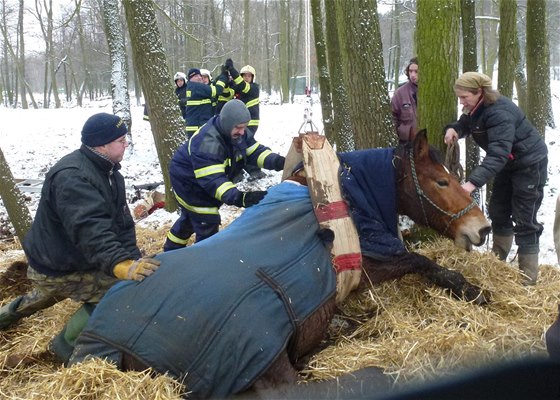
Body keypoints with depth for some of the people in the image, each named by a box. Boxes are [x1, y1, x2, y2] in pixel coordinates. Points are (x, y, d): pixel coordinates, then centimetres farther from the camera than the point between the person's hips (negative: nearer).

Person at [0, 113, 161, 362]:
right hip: (55, 269, -10)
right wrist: (122, 265, -55)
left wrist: (133, 259, -10)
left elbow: (122, 222, -1)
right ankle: (68, 343, -5)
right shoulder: (72, 177, -32)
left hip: (69, 259, 10)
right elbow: (90, 230, -45)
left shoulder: (108, 171, -1)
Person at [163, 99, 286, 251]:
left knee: (190, 217, 27)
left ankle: (171, 250, 49)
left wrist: (277, 161, -32)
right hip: (188, 181, -9)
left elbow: (255, 151, -11)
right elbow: (212, 180, -47)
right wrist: (238, 198, -60)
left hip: (203, 179, 9)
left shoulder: (237, 133, -15)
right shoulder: (207, 142, -41)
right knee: (207, 223, -12)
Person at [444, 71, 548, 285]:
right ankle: (497, 260, 29)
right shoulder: (476, 108, -5)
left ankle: (528, 275, 1)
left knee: (524, 220, -7)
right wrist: (453, 129, -19)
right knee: (498, 211, 14)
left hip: (530, 163, -9)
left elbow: (497, 155, -43)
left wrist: (473, 182, -53)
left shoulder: (499, 113, -34)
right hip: (508, 163, 10)